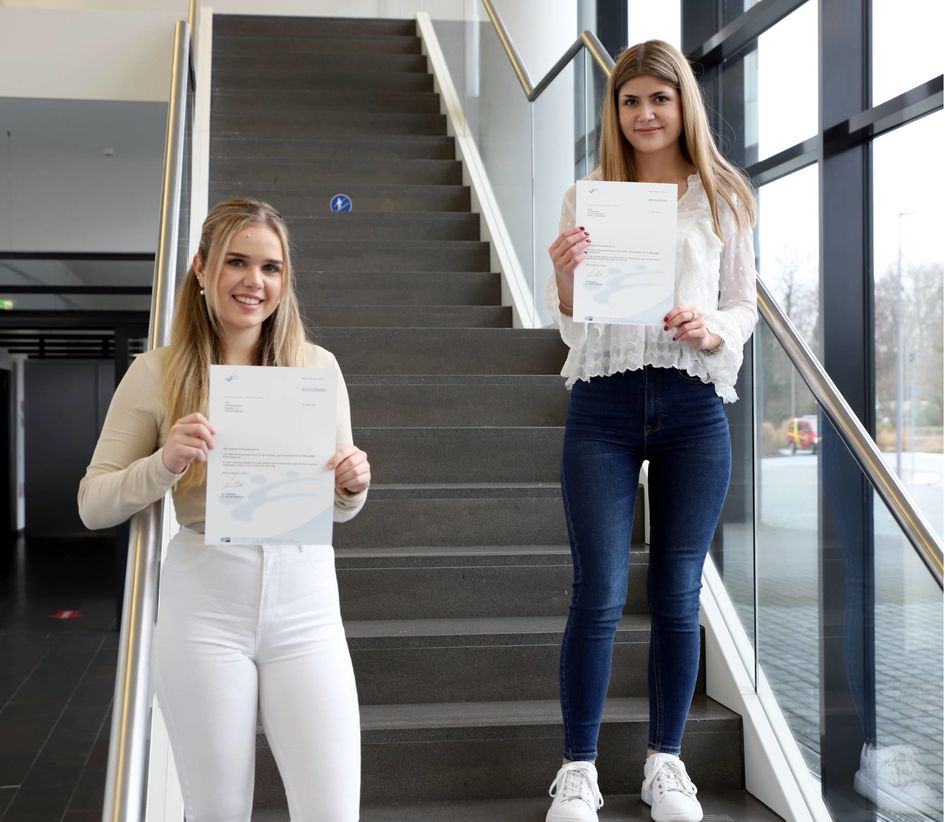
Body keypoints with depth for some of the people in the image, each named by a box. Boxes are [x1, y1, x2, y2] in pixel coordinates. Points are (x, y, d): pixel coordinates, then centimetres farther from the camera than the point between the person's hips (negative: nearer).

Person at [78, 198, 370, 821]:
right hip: (204, 606, -1)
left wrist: (354, 484, -9)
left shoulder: (317, 365, 6)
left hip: (305, 604, 1)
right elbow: (93, 505, 2)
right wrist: (164, 462, -15)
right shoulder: (157, 373, 1)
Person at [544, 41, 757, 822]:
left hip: (693, 407, 1)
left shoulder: (723, 197, 9)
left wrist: (712, 330, -11)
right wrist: (564, 275, -16)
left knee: (678, 594, 7)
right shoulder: (588, 196, 7)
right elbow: (570, 320, 6)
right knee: (600, 593, -4)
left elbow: (745, 308, 10)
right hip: (604, 403, -1)